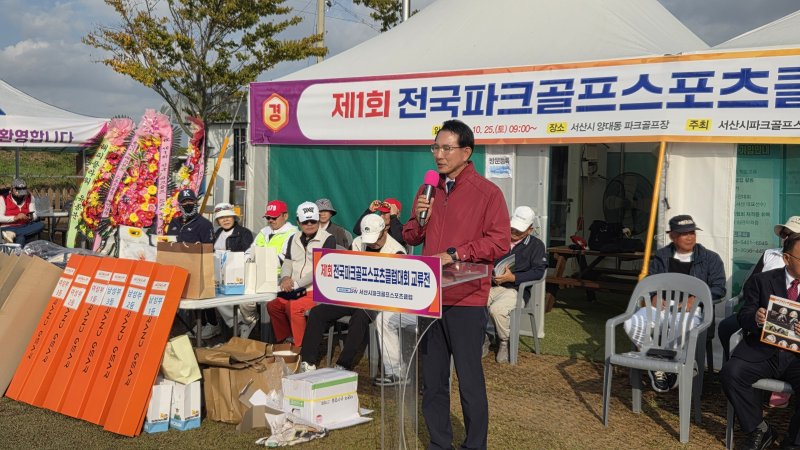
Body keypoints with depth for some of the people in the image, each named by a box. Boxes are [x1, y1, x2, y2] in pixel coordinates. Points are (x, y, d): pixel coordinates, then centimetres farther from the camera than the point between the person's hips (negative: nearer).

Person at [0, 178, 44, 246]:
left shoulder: (29, 198, 11)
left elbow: (35, 216, 6)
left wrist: (31, 217, -19)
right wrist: (15, 218, -21)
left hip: (24, 227, 5)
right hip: (8, 227, -5)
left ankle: (12, 234, -42)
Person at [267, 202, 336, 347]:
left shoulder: (328, 239, -7)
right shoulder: (294, 238, 14)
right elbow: (287, 262, 15)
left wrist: (297, 283, -19)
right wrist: (285, 278, -9)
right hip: (296, 291, 7)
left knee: (294, 307, -28)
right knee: (272, 305, -7)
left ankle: (301, 347, -18)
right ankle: (284, 341, 9)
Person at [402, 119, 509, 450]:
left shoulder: (487, 192, -6)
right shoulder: (428, 189, 12)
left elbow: (499, 242, -12)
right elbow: (411, 238, 17)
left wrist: (454, 254, -18)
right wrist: (419, 219, -4)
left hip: (466, 300, -6)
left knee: (469, 380, 1)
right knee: (432, 378, 11)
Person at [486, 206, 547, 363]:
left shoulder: (536, 245, 9)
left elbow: (538, 271, -4)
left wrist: (513, 277, -16)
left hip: (515, 289, -4)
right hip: (492, 285, 4)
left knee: (497, 309, -34)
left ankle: (504, 344, -7)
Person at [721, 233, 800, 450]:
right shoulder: (761, 281, 7)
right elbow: (743, 317, 1)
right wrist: (755, 318, -24)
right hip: (762, 351, 1)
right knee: (731, 372, -26)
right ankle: (759, 430, -5)